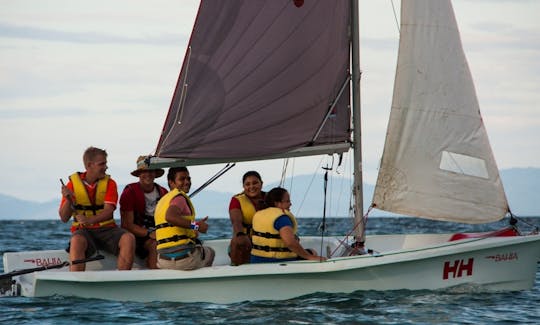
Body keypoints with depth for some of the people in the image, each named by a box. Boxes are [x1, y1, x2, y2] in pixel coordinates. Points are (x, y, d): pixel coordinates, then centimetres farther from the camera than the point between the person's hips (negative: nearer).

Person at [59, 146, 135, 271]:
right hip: (83, 230, -2)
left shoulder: (109, 183, 6)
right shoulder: (73, 183, 3)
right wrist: (68, 200, -19)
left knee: (128, 238, -27)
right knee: (77, 241, -37)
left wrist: (90, 220, -29)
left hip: (106, 229, 2)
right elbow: (64, 218, 1)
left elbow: (108, 211, -10)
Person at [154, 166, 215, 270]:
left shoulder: (162, 200, 19)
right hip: (184, 258, -7)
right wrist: (195, 225, -25)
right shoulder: (180, 197, -9)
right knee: (210, 253, 25)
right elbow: (170, 217, -31)